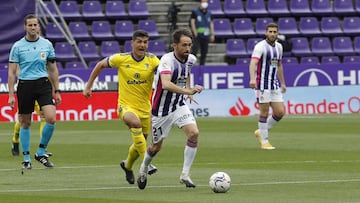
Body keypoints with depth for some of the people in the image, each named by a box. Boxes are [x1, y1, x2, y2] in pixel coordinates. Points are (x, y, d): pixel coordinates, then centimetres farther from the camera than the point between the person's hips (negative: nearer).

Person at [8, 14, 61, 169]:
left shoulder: (47, 44, 5)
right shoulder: (18, 46, -1)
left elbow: (53, 69, 12)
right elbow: (12, 72, 0)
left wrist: (56, 91, 9)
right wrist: (11, 94, -5)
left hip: (43, 83, 1)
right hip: (25, 85, -1)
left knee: (51, 118, -14)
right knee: (25, 123, 4)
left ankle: (41, 153, 3)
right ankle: (26, 158, 15)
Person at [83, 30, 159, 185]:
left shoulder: (152, 60, -8)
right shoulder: (121, 59, -9)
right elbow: (100, 65, 7)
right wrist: (88, 87, 7)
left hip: (145, 107, 3)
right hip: (126, 105, -3)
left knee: (140, 142, 14)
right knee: (135, 122, -36)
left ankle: (128, 166, 46)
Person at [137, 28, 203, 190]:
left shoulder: (191, 59, -5)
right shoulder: (167, 60, -27)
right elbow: (166, 84, -45)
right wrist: (188, 91, -54)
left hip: (179, 106, 5)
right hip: (161, 109, -5)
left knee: (194, 133, -20)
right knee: (156, 147, 10)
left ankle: (185, 175, -10)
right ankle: (143, 169, 44)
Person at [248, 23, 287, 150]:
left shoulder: (279, 47, 12)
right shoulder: (261, 46, -11)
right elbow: (253, 63, -25)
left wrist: (282, 83, 24)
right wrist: (252, 78, -41)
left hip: (274, 84, 7)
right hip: (262, 84, -7)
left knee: (280, 112, 2)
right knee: (264, 113, -4)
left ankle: (261, 132, 21)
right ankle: (264, 141, 5)